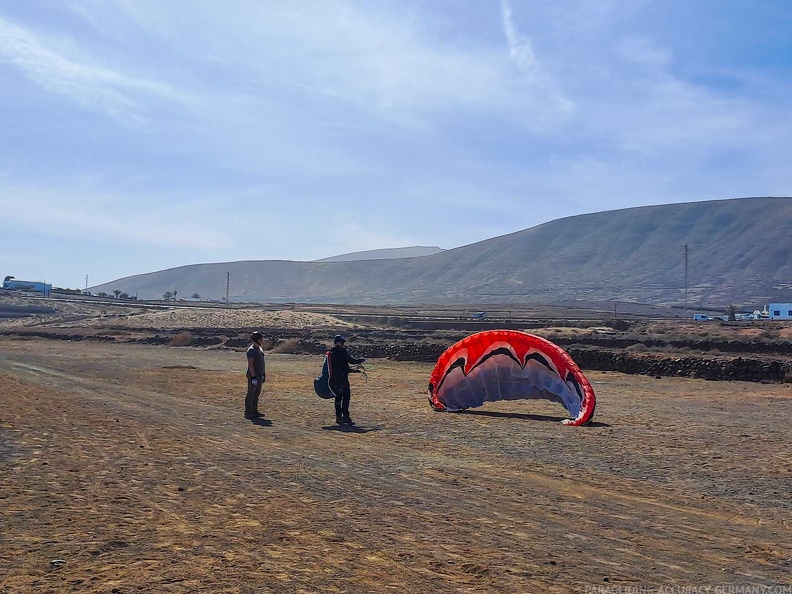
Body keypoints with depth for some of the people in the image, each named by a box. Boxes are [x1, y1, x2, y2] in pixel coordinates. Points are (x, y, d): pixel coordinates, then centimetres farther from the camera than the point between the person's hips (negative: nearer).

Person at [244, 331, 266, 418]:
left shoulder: (260, 349, 16)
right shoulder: (251, 350, -13)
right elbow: (250, 364, -18)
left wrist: (264, 374, 19)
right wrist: (253, 376, -22)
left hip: (260, 375, 9)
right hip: (253, 376, -9)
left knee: (257, 394, 12)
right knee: (251, 394, -5)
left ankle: (254, 411, 19)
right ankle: (248, 413, -1)